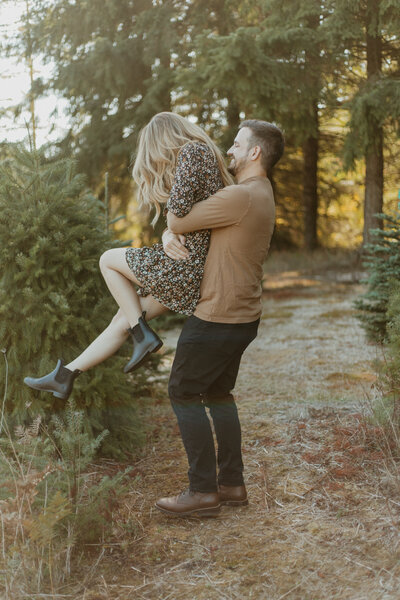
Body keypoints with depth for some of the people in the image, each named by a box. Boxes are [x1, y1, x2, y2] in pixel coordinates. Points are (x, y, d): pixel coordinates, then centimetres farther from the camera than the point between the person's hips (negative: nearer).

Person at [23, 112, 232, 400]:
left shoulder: (191, 152, -10)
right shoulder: (208, 154, 20)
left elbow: (179, 207, -22)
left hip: (184, 266, -10)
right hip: (197, 267, 10)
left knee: (109, 260, 11)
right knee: (124, 318, 15)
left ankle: (143, 335, 8)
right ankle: (66, 375, 25)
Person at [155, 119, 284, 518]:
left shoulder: (240, 197, -20)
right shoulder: (260, 194, 14)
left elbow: (177, 219, -16)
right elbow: (179, 224, 13)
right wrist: (169, 235, -9)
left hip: (218, 317, -10)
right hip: (242, 316, 10)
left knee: (184, 393, -1)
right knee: (218, 394, 17)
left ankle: (203, 491, 3)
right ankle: (232, 484, 23)